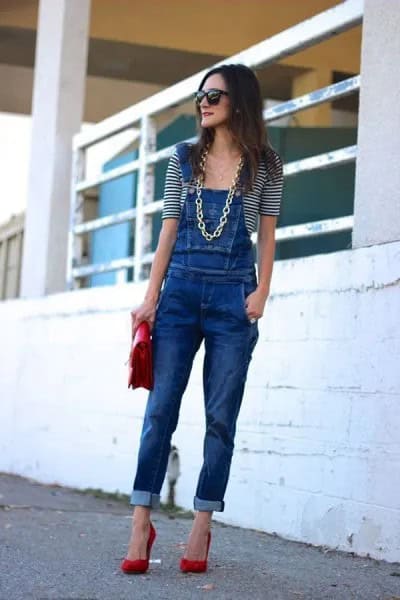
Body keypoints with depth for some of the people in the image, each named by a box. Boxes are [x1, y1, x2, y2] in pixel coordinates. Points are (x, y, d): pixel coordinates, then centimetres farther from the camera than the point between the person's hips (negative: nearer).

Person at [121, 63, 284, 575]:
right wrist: (151, 297, 2)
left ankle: (201, 530, 7)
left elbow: (267, 235, 6)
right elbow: (169, 230, 8)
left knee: (221, 416, 0)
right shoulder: (184, 159, 10)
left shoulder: (264, 164, 5)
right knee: (160, 409, -4)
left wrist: (261, 293, -6)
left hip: (234, 296, -1)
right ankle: (141, 526, -2)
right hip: (181, 289, 2)